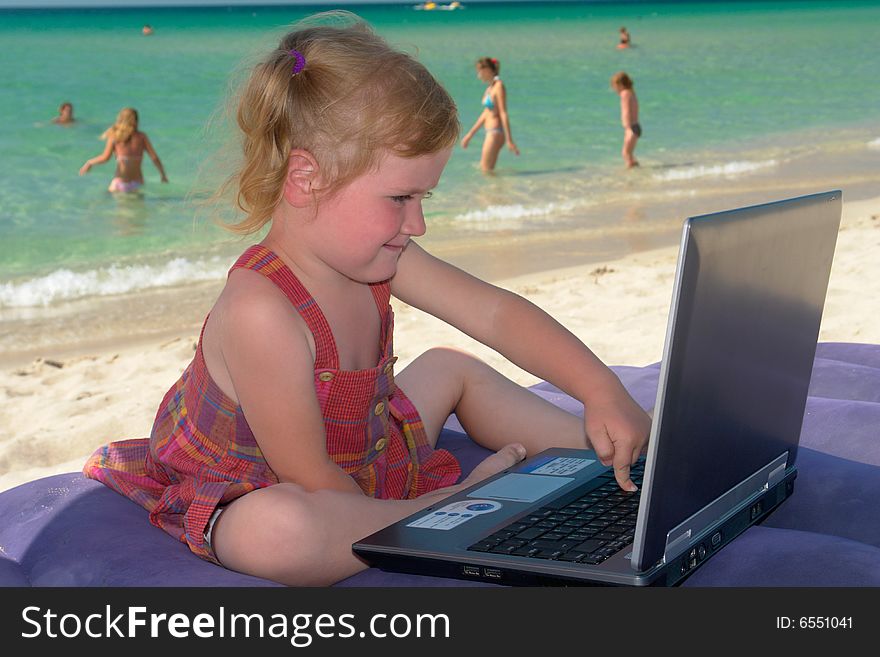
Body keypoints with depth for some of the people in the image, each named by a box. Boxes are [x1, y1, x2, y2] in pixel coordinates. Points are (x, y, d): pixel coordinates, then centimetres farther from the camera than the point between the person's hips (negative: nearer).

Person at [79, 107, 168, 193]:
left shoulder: (115, 136, -1)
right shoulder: (142, 137, 4)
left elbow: (105, 158, -10)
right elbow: (154, 158, 0)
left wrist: (89, 162, 6)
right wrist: (163, 175, 12)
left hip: (120, 183, -2)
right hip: (138, 183, 2)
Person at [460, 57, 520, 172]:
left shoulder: (498, 86, -13)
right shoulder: (490, 87, 14)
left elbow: (503, 114, -18)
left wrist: (509, 140, -21)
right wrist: (470, 134, 24)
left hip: (496, 133, -9)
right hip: (490, 133, 9)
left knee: (486, 170, -7)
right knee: (484, 169, 11)